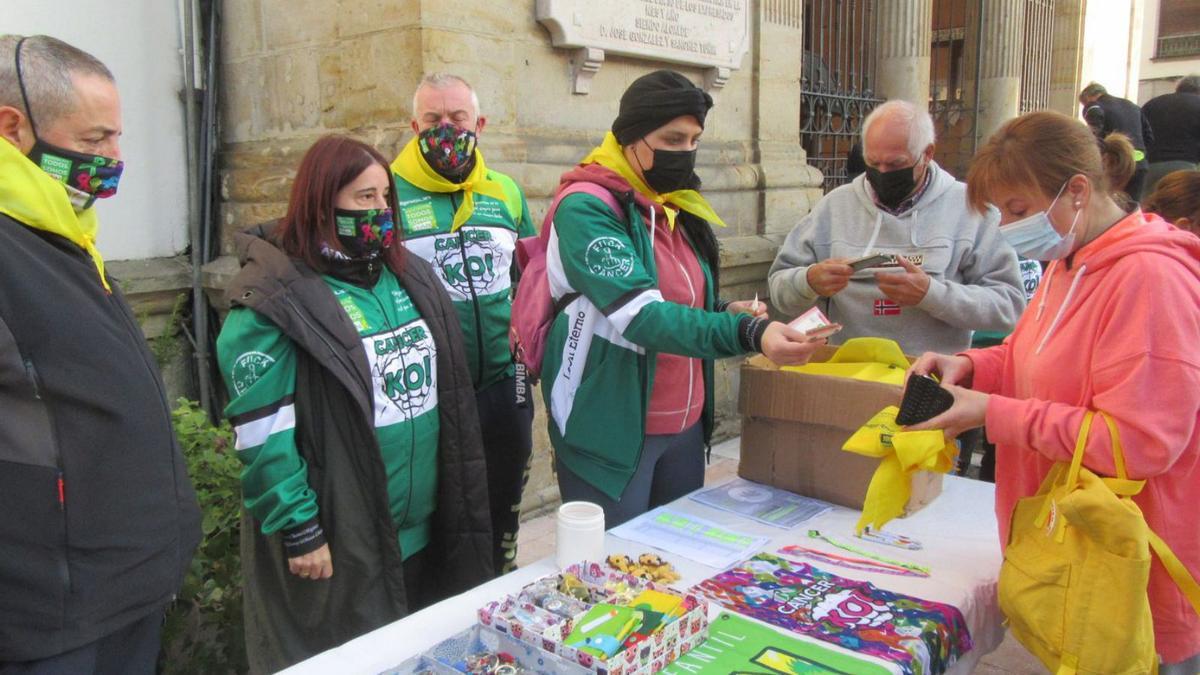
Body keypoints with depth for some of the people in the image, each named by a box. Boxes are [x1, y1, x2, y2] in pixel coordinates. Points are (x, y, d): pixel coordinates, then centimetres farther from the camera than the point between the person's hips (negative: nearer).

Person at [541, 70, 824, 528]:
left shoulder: (677, 209, 9)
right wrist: (748, 334, -37)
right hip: (611, 435, -7)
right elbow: (640, 315, -27)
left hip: (685, 425, 8)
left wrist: (727, 314, 0)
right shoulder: (586, 209, -15)